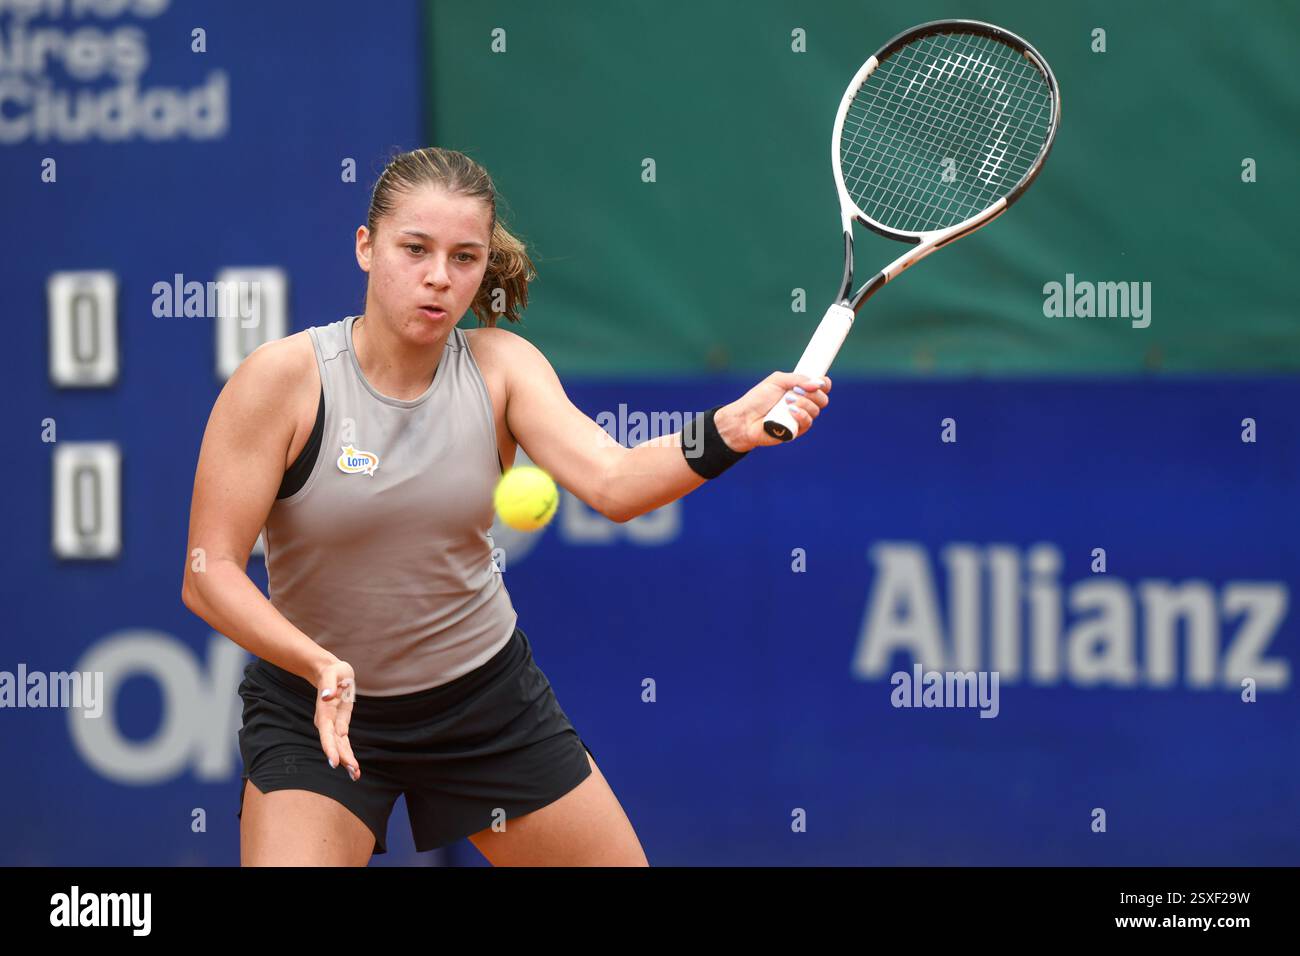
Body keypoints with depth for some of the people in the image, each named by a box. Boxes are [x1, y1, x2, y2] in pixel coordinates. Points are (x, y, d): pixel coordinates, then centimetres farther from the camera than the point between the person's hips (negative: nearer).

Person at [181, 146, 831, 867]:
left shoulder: (498, 366, -7)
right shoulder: (281, 378, -17)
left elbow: (613, 482, -22)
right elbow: (208, 572, -18)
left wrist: (725, 432, -42)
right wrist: (321, 666, -34)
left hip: (488, 697, 4)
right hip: (316, 709, -3)